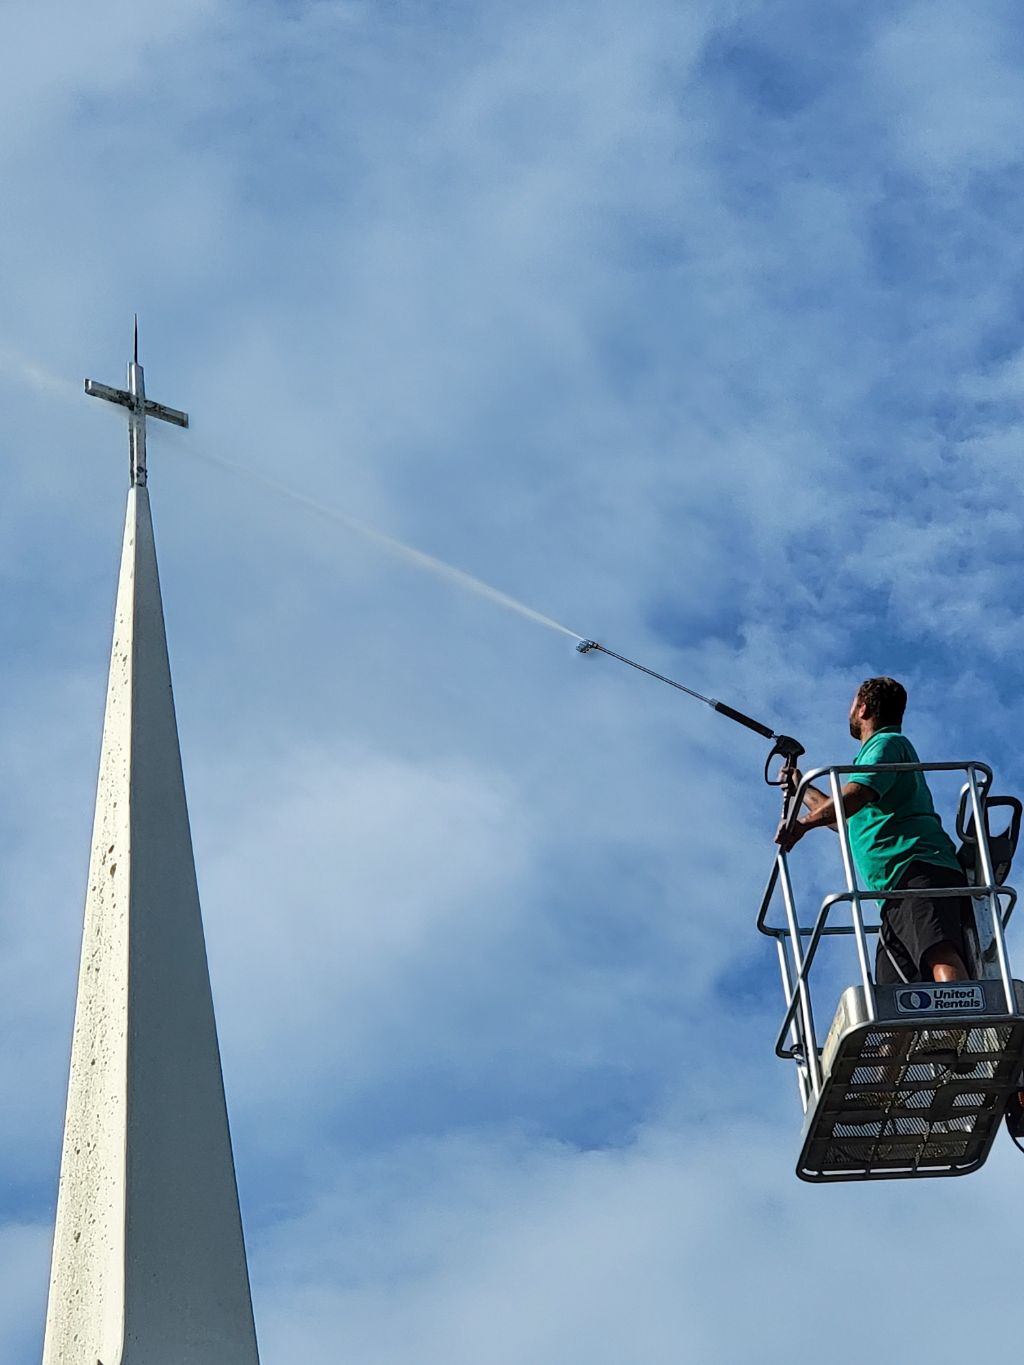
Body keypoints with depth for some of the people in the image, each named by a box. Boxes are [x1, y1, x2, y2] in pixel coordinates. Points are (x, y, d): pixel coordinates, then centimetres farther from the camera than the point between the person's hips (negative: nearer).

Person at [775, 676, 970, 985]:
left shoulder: (887, 743, 8)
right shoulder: (890, 747, 38)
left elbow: (856, 795, -13)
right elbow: (849, 819, 51)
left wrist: (802, 823, -8)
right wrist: (801, 789, 61)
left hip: (917, 870, -9)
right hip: (898, 891, 9)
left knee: (940, 957, -32)